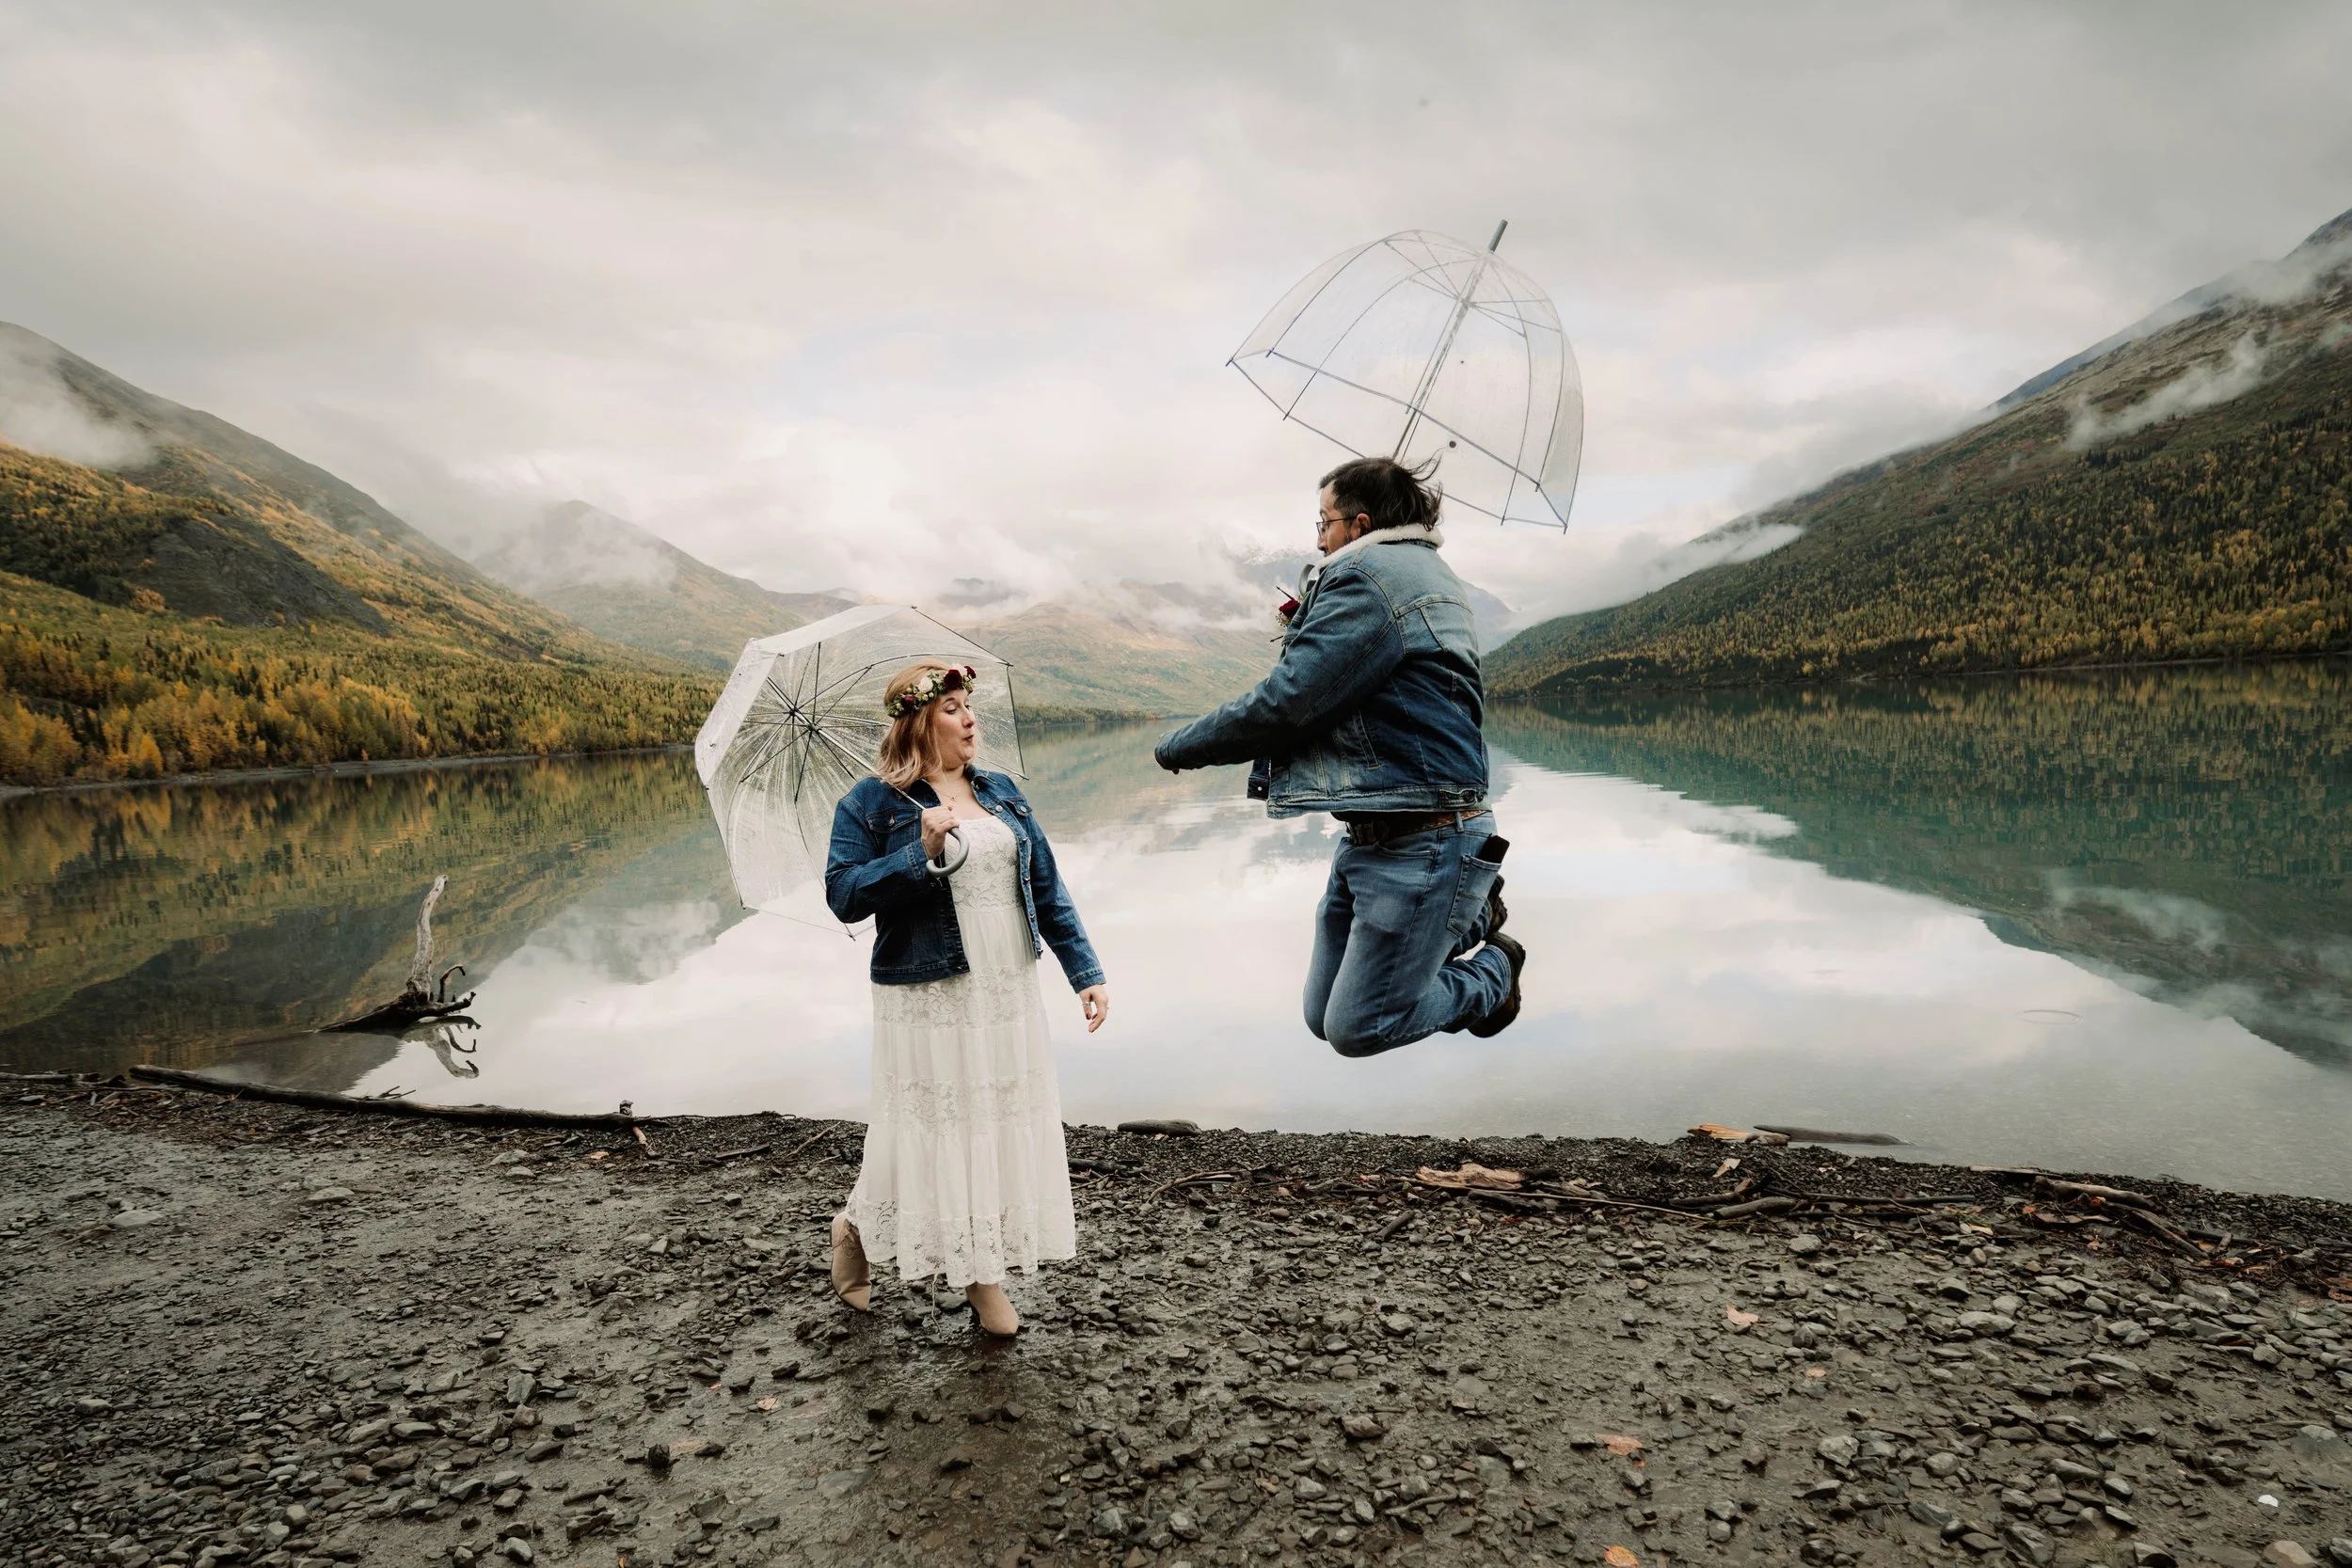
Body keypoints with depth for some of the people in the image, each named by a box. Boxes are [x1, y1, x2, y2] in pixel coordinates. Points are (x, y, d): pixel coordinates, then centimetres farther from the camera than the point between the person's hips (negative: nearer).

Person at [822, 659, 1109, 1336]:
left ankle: (983, 1276, 26)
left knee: (1009, 1123, 8)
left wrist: (1085, 971, 4)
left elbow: (1047, 887, 9)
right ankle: (855, 1227, 34)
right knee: (934, 1130, 3)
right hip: (928, 999, -5)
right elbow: (844, 896, -11)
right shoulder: (872, 803, -5)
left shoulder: (1000, 792, 9)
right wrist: (919, 852, -22)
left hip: (1011, 994, 5)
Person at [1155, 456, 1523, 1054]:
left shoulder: (1369, 575, -16)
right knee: (1325, 1017, 13)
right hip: (1372, 839, 11)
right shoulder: (1420, 570, 19)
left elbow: (1286, 703, -21)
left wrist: (1180, 745, -8)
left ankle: (1493, 974, 18)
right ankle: (1468, 914, 23)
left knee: (1356, 1028, -3)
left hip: (1423, 843, -11)